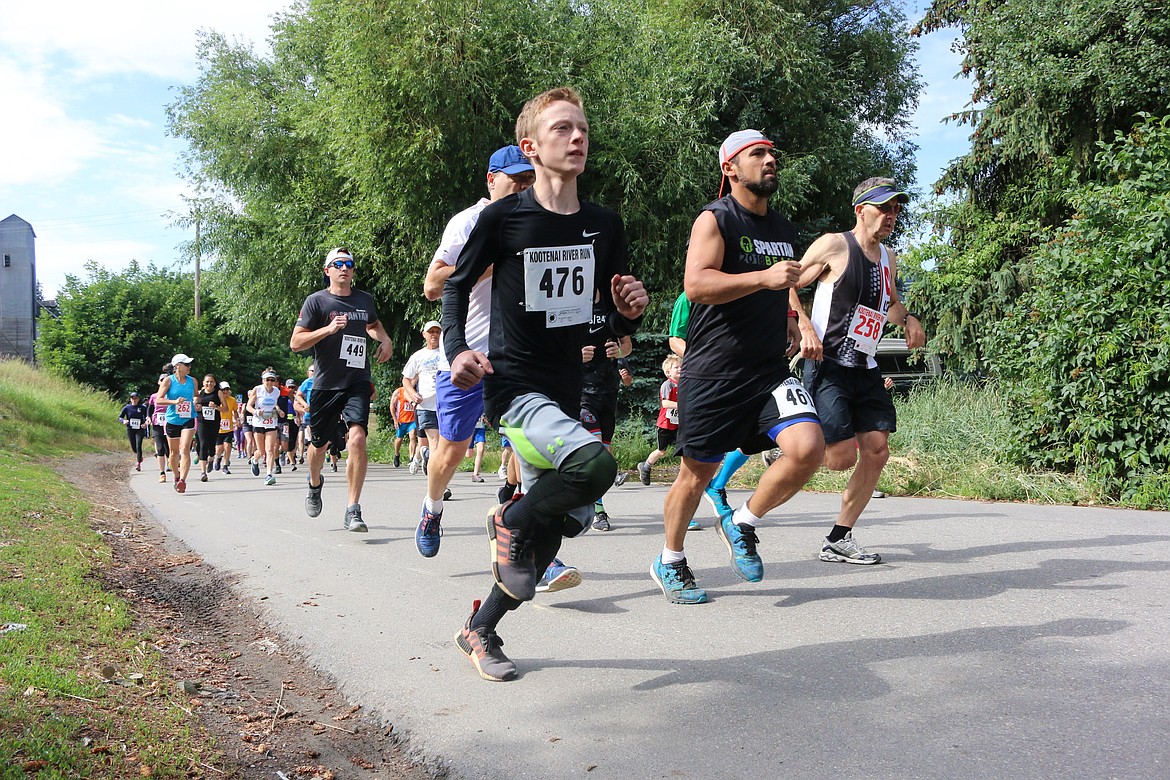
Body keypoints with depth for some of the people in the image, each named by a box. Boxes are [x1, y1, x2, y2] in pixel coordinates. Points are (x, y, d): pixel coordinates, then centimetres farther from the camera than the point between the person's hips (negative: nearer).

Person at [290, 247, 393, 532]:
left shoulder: (365, 299, 10)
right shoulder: (316, 301, -2)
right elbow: (295, 342, -6)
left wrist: (385, 340, 12)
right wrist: (329, 328, -19)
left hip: (358, 383, 1)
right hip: (325, 385, -1)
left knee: (357, 438, -21)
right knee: (319, 443, 15)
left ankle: (353, 511, -17)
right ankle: (315, 484, 50)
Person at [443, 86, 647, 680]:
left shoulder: (604, 226, 5)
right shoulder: (502, 217, -8)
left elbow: (616, 325, 12)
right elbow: (457, 286, 5)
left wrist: (629, 311, -11)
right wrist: (457, 348, -10)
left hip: (566, 394, 6)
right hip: (513, 388, -6)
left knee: (550, 529, 11)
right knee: (596, 463, -33)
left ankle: (479, 630, 32)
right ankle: (511, 520, -2)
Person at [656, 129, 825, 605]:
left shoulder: (783, 229, 18)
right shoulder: (715, 219, -5)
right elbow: (695, 284, -21)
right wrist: (763, 277, -28)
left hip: (770, 369, 6)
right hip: (712, 373, -5)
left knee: (808, 448, -16)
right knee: (698, 473, 4)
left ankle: (742, 524, 8)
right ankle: (670, 562, 27)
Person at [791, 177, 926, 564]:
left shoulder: (889, 257, 16)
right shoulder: (834, 245, -7)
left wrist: (907, 318, 11)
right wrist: (805, 328, -21)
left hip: (865, 370, 8)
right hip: (827, 366, -7)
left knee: (877, 451, 0)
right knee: (842, 456, -14)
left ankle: (839, 539, 12)